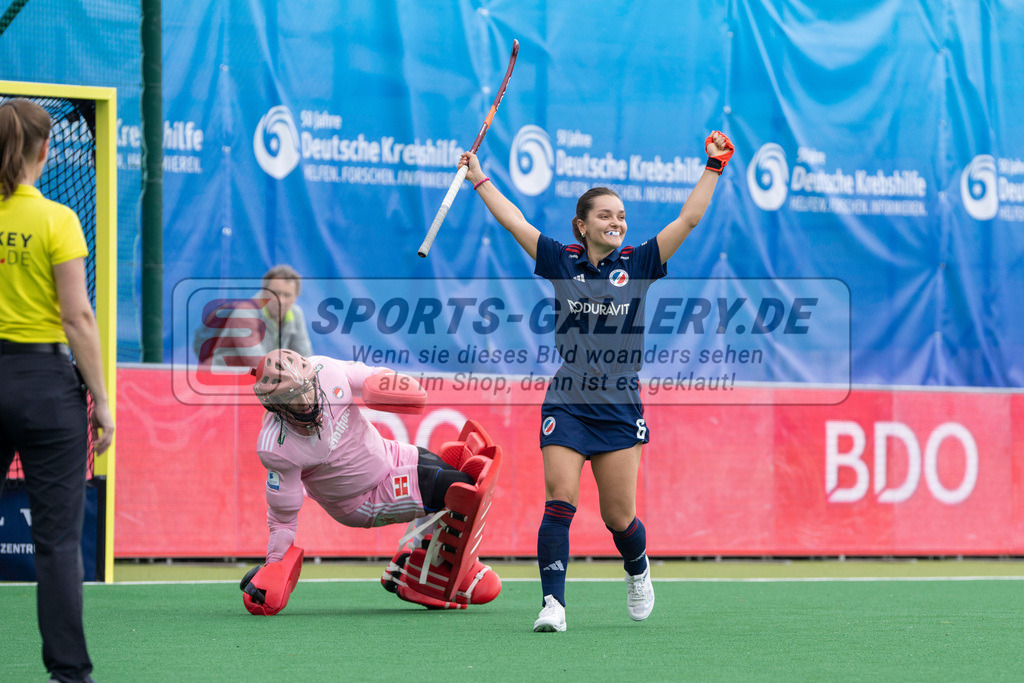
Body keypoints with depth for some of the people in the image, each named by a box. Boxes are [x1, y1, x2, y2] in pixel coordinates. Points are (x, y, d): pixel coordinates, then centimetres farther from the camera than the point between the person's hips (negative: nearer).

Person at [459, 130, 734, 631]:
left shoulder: (637, 264, 4)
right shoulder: (561, 262, 4)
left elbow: (688, 219, 3)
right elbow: (513, 222, 9)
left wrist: (713, 167, 0)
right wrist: (479, 178, 12)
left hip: (619, 406, 0)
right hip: (566, 403, 0)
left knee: (619, 518, 3)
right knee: (559, 501, -14)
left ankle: (638, 570, 35)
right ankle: (553, 604, -13)